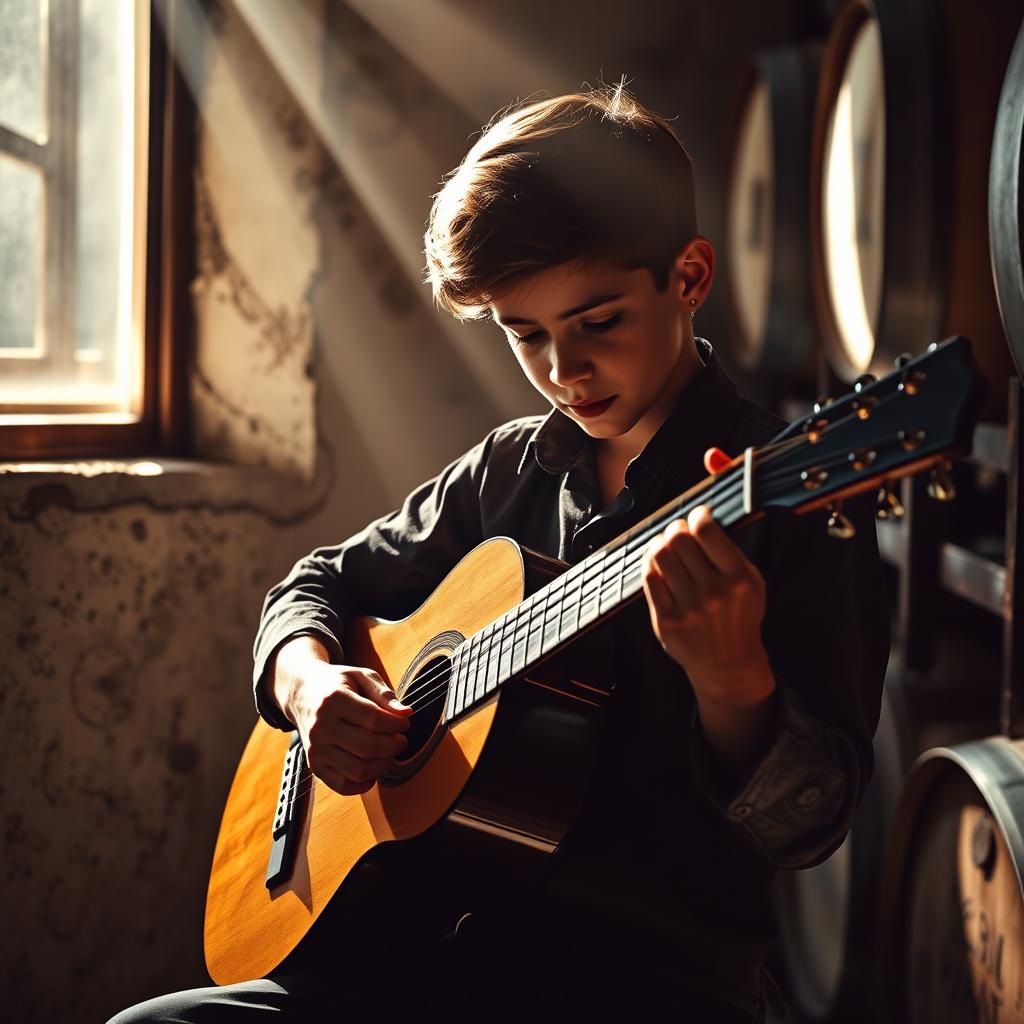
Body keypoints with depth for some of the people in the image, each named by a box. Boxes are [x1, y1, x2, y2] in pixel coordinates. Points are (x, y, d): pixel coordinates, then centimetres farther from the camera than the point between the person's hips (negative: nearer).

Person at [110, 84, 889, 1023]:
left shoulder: (796, 500, -8)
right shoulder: (509, 470, 10)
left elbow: (808, 826, -13)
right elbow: (322, 583, 23)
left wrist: (732, 678, -33)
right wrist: (308, 680, 1)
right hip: (429, 939, 6)